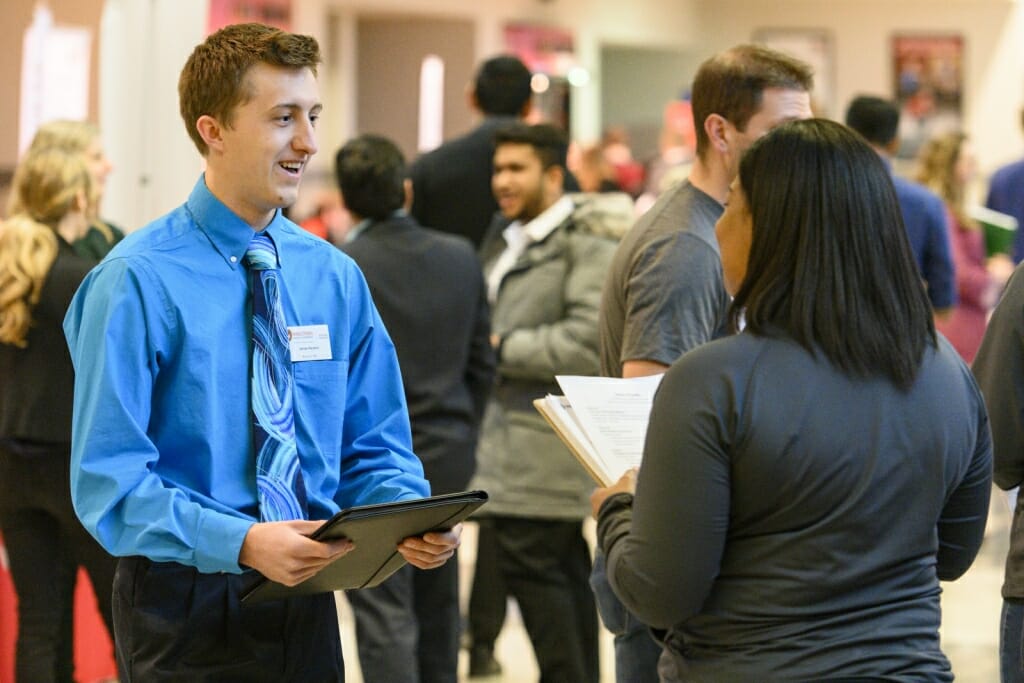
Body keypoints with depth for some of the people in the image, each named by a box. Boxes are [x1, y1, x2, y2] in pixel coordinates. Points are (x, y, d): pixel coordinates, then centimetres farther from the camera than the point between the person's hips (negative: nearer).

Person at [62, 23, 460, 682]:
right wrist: (241, 543, -29)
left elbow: (373, 448, 10)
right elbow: (109, 479, -16)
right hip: (186, 604, -5)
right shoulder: (137, 281, -11)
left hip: (308, 602, 5)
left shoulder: (336, 278, 6)